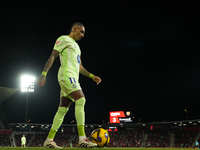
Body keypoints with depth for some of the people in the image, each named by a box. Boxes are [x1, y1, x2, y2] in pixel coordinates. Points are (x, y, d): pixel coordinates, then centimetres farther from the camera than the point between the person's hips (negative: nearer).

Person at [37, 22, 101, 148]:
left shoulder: (76, 46, 29)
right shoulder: (64, 39, 2)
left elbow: (80, 67, 32)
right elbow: (52, 56, -7)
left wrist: (92, 76, 20)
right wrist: (44, 74, -17)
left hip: (73, 78, 9)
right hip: (67, 75, -9)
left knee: (63, 109, 5)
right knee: (81, 100, -22)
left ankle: (49, 140, 7)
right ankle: (82, 139, -28)